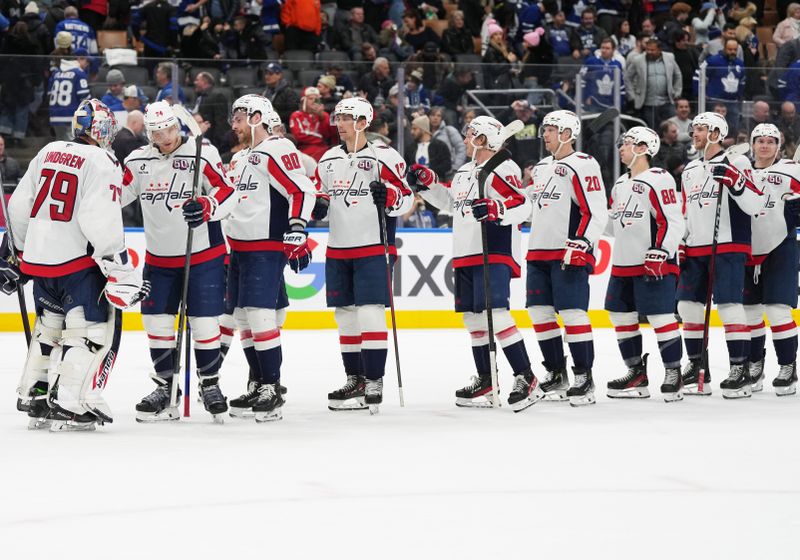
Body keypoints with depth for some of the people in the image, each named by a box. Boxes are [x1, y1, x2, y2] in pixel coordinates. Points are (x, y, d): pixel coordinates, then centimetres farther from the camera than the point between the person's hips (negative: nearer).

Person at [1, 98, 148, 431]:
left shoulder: (49, 153, 11)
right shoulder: (101, 164, -11)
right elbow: (101, 222, -20)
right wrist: (121, 272, -18)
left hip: (38, 258, 8)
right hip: (78, 262, -8)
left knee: (50, 327, 22)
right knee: (96, 328, -2)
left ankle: (33, 397, 26)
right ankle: (69, 405, -10)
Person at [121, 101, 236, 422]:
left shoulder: (202, 154, -10)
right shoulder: (138, 162, 3)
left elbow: (227, 193, -16)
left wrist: (206, 206, -34)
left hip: (203, 255, -4)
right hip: (159, 259, 4)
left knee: (204, 322, -3)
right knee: (156, 321, 4)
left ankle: (210, 384, 14)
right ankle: (165, 389, 16)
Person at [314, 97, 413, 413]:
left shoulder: (383, 157, -6)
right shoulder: (328, 160, 13)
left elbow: (405, 197, -6)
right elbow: (322, 195, 23)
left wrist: (388, 196, -26)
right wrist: (318, 206, 1)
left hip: (372, 247, -7)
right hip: (338, 250, 7)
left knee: (370, 313, -9)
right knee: (345, 315, 9)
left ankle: (374, 383, -7)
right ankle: (354, 380, 17)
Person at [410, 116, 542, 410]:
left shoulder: (501, 169, -13)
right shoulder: (464, 171, 18)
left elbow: (522, 206, -24)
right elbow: (450, 201, 33)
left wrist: (494, 209, -40)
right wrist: (427, 182, 22)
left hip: (494, 255, -10)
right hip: (465, 257, 10)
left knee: (496, 314, -19)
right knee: (473, 317, 13)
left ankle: (527, 380, -17)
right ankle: (485, 381, 22)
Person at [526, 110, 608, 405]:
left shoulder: (583, 165, -9)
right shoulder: (541, 167, 19)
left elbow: (596, 211, -15)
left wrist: (581, 243, -22)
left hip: (570, 256, -9)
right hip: (539, 253, 9)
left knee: (572, 313, -12)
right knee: (540, 312, 8)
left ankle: (584, 378, -7)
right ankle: (556, 375, 18)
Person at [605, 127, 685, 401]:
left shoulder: (658, 180, -11)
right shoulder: (620, 185, 17)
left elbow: (673, 221, -17)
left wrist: (660, 252, -23)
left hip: (654, 266, -9)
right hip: (623, 265, 9)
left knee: (660, 317, -10)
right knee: (621, 316, 10)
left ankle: (673, 374, -2)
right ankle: (637, 374, 18)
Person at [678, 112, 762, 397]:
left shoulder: (735, 164, -4)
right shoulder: (689, 171, 17)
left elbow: (754, 205, -13)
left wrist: (734, 181, -26)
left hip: (728, 248, -7)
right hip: (695, 250, 7)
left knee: (729, 305, -12)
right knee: (688, 306, 5)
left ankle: (740, 370, -8)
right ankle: (697, 368, 15)